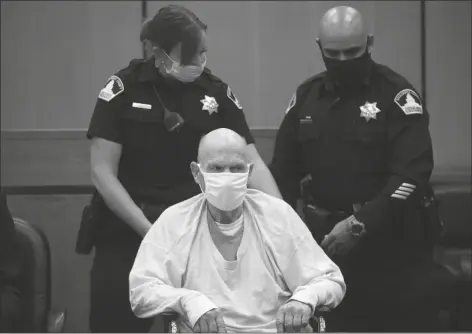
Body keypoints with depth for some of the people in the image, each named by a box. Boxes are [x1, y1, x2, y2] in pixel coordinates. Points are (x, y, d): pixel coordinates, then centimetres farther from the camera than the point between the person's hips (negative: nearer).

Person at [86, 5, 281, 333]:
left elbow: (253, 165, -1)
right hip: (127, 234, -1)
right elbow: (103, 173, -8)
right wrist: (151, 231, -14)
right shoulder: (123, 89, -6)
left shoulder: (217, 93, 0)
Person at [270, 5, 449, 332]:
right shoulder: (306, 96, 8)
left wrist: (361, 224, -25)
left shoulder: (397, 95, -8)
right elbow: (285, 167, 12)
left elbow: (411, 175, -17)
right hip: (327, 237, 5)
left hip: (389, 241, -4)